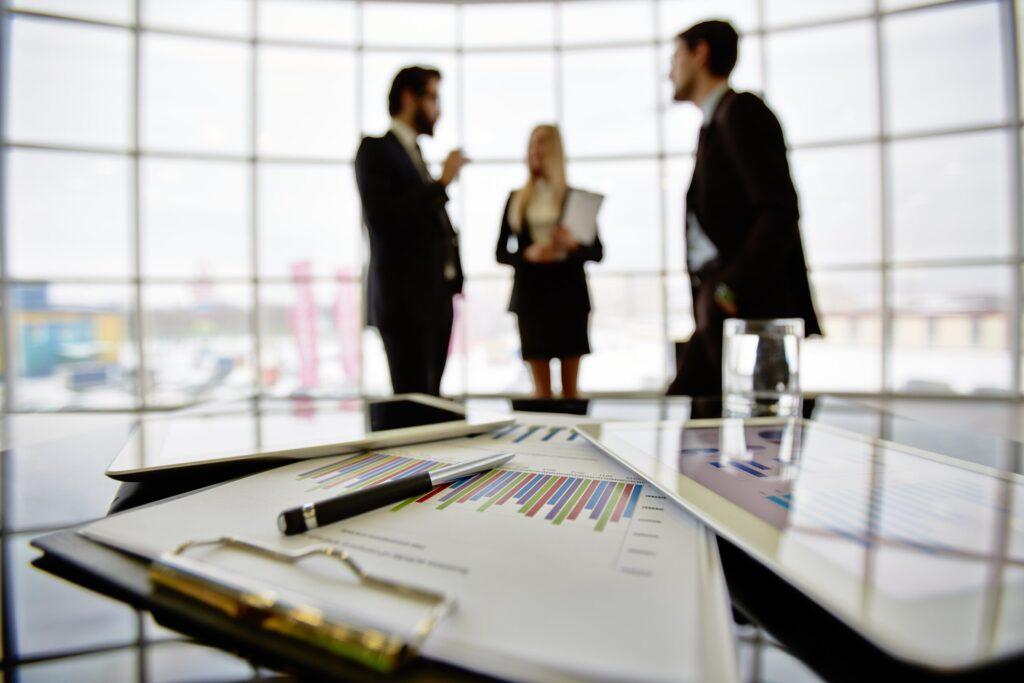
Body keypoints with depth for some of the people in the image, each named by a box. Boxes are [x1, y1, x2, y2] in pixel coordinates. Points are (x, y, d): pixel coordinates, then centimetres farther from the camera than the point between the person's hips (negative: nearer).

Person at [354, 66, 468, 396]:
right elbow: (382, 219, -17)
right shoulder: (375, 149, -1)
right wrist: (442, 182, -14)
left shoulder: (415, 155, 22)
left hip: (435, 300, 7)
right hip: (404, 301, -7)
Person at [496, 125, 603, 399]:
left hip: (569, 294, 0)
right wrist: (527, 255, -10)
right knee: (541, 386, 3)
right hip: (531, 295, 1)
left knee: (570, 386, 4)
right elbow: (501, 253, 9)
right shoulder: (516, 199, 10)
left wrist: (574, 244, -15)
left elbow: (597, 252, 5)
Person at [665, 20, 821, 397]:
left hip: (754, 309, -8)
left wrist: (732, 291, -20)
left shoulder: (741, 110, -4)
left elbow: (780, 211, -15)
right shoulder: (715, 123, 22)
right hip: (720, 313, 9)